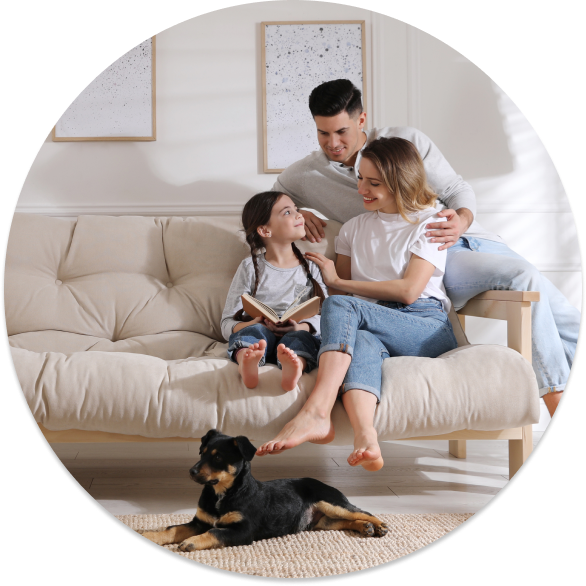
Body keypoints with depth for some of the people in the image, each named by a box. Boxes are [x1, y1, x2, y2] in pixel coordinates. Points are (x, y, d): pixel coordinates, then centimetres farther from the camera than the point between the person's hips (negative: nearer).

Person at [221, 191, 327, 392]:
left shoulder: (311, 267, 19)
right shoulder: (251, 267, 12)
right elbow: (227, 323, 7)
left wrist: (301, 327, -16)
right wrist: (254, 323, -16)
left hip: (298, 335, 1)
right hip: (260, 334, -1)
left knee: (302, 337, -32)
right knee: (253, 330, -32)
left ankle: (293, 367, -63)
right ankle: (247, 361, -62)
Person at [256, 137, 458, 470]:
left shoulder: (430, 223, 8)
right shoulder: (354, 229, 25)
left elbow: (408, 291, -5)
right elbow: (342, 287, 22)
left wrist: (337, 282, 0)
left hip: (427, 328, -3)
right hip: (373, 331, 3)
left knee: (341, 305, -30)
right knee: (361, 342, -36)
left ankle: (315, 414, -43)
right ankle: (365, 439, -58)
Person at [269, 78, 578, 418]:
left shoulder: (406, 141, 5)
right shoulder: (304, 175, 4)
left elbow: (459, 190, 6)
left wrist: (461, 221, -18)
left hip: (468, 236, 4)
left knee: (565, 316, -5)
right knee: (525, 277, -28)